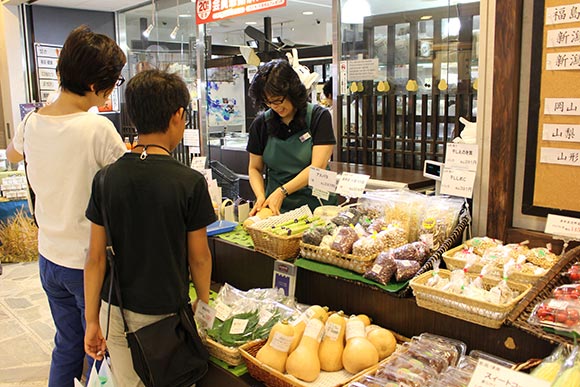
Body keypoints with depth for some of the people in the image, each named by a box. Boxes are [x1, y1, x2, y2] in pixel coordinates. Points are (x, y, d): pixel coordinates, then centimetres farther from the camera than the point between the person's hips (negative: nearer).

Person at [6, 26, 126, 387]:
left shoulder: (32, 122, -2)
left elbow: (13, 153, 21)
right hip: (90, 262, -6)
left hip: (49, 258, 6)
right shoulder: (98, 128, -22)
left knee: (67, 347, 24)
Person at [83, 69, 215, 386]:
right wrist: (203, 303, 10)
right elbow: (198, 258, -7)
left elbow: (96, 258, -3)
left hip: (116, 312, 3)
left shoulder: (106, 178, -7)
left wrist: (92, 320, 6)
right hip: (166, 314, -3)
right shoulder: (190, 182, -16)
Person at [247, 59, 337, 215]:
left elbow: (318, 166, -8)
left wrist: (282, 191, -16)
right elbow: (254, 168, 14)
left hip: (314, 204, -2)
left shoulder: (319, 116, -1)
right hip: (276, 209, 2)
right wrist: (261, 197, -5)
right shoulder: (261, 123, 7)